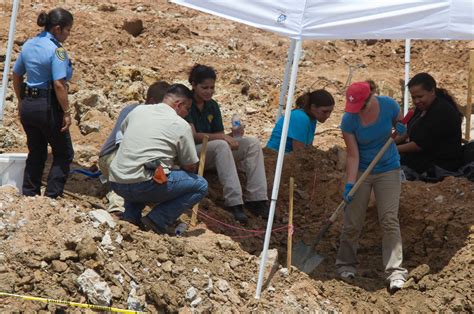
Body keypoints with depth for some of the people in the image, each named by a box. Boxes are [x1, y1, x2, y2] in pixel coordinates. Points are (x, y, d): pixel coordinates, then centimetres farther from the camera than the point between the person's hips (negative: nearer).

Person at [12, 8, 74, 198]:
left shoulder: (28, 45, 7)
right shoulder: (56, 50, -17)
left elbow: (16, 75, 15)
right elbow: (59, 84, -22)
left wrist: (21, 101, 24)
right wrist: (66, 112, -16)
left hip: (28, 106, 7)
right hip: (48, 107, -7)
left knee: (36, 153, 18)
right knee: (64, 154, 7)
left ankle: (29, 196, 21)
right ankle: (51, 197, 2)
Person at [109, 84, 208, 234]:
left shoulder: (138, 110, 15)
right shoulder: (181, 126, 0)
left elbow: (123, 130, 36)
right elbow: (190, 167, 6)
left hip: (117, 184, 7)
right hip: (141, 186, -7)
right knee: (200, 185, 5)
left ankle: (131, 214, 17)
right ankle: (158, 219, -6)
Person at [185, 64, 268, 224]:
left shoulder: (212, 106, 11)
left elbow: (219, 135, 10)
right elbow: (193, 136, -18)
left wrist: (232, 136, -13)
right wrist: (223, 137, -24)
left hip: (213, 155, 7)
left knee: (252, 143, -12)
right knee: (220, 145, -37)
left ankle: (256, 199, -20)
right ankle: (233, 203, -41)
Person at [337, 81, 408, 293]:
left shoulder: (389, 106, -15)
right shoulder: (349, 120, -18)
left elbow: (400, 126, 6)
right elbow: (353, 155, -15)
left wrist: (401, 130, -17)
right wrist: (350, 183, -23)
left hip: (388, 170, 0)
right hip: (361, 171, 0)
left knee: (389, 220, -10)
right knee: (352, 221, -1)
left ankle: (396, 272, -15)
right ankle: (346, 265, 18)